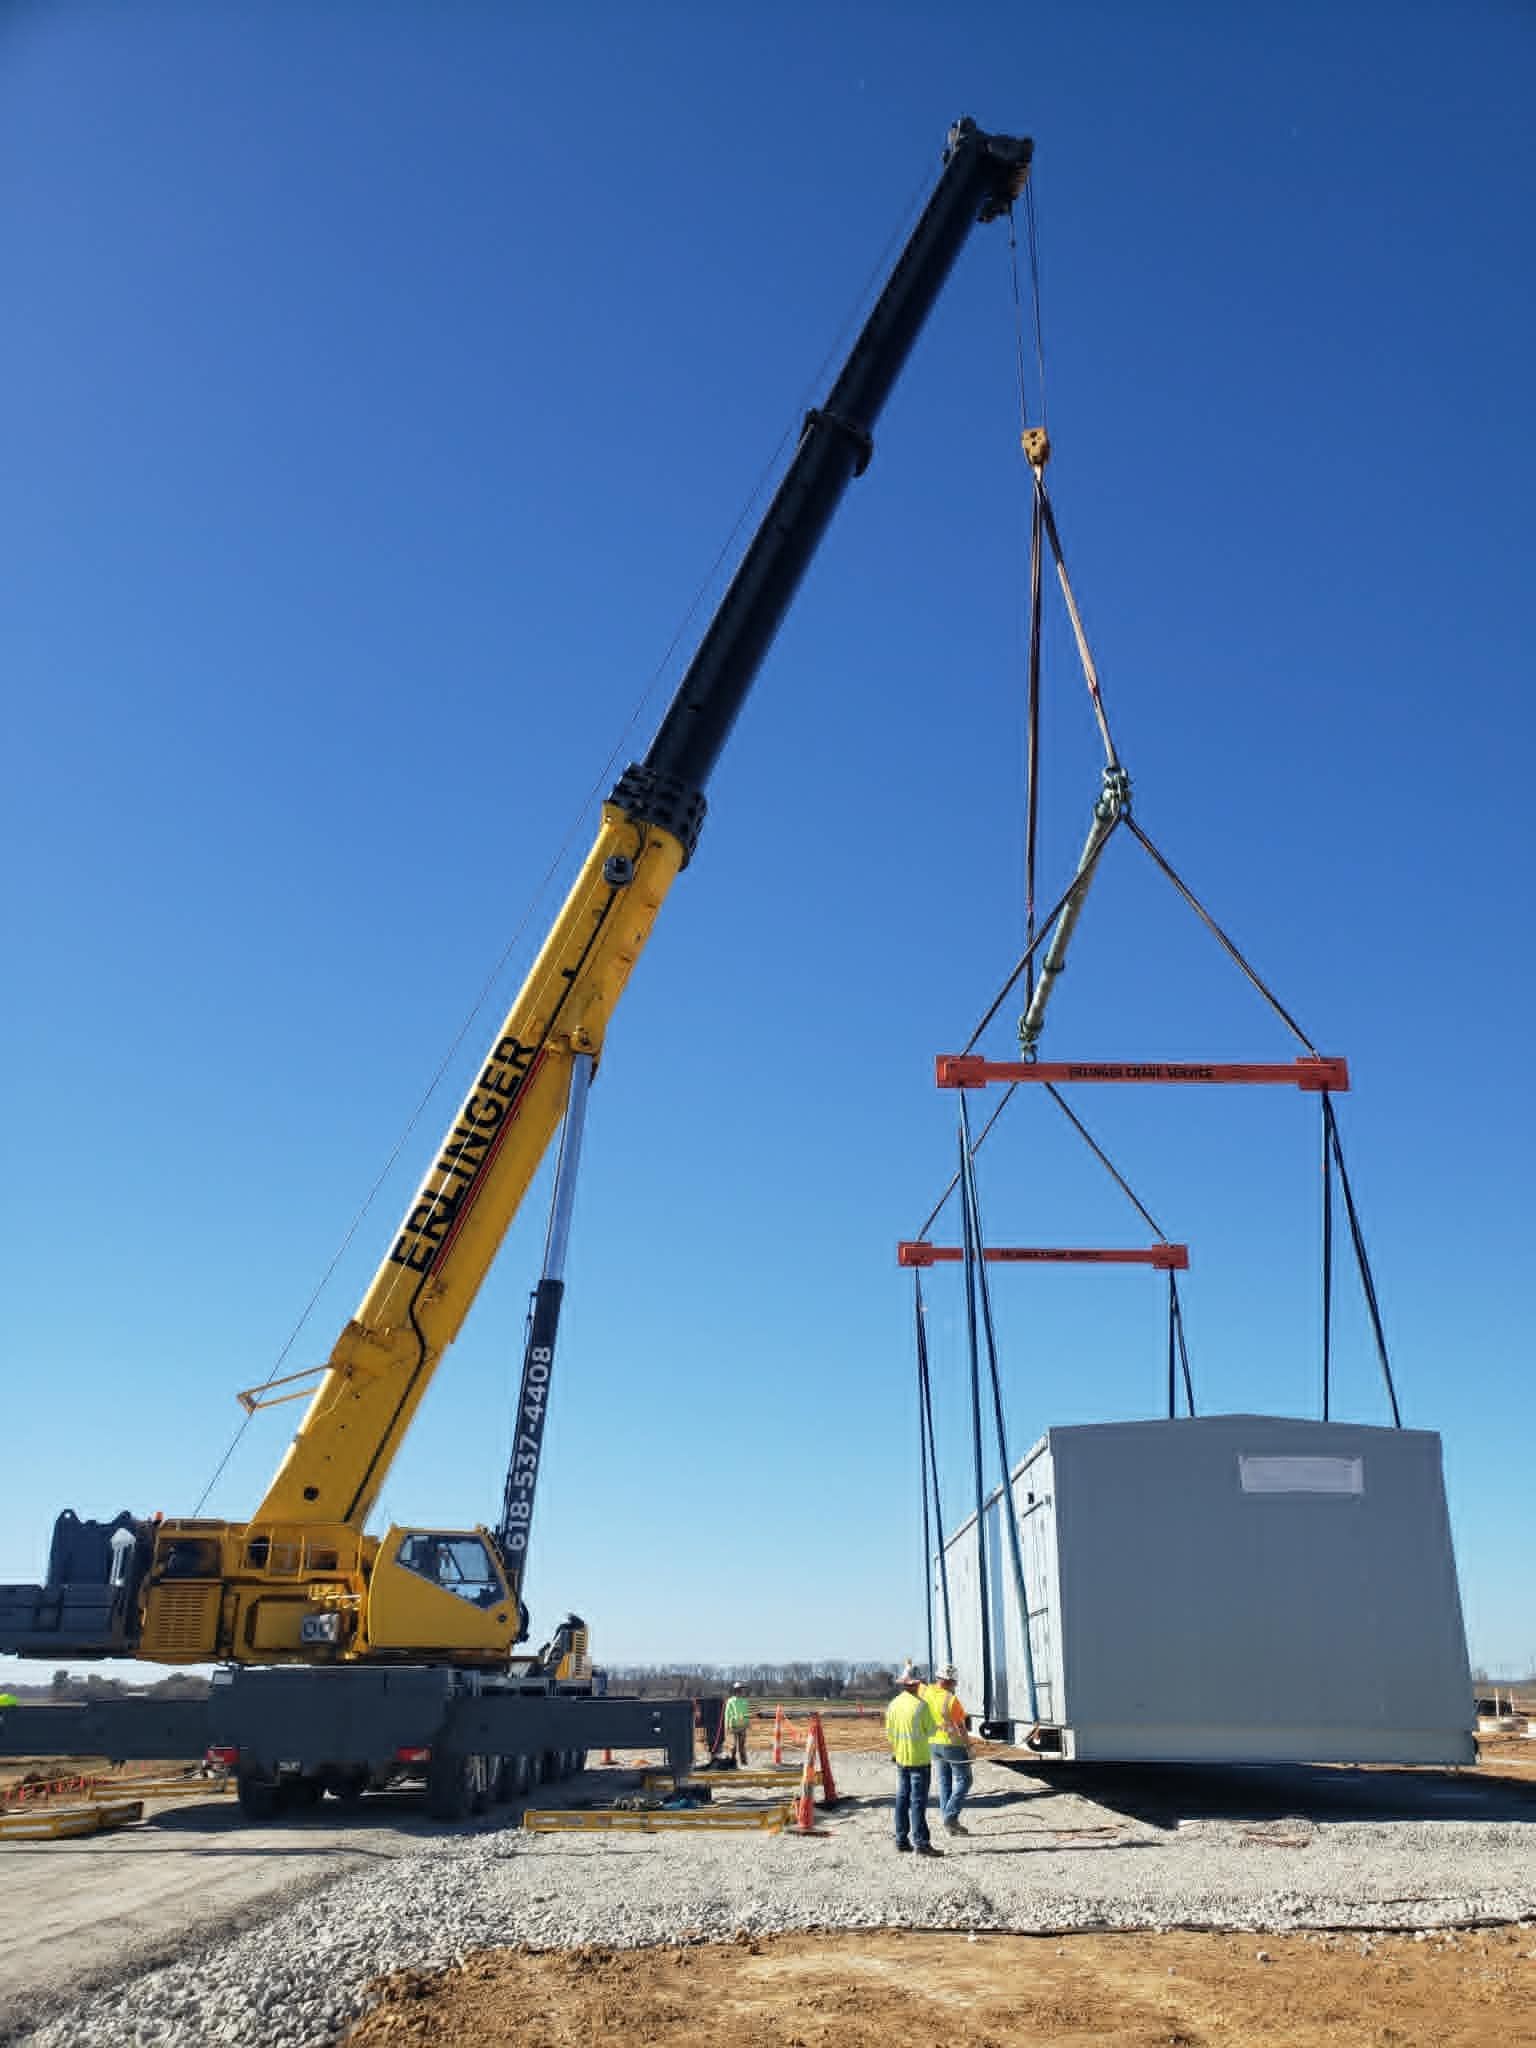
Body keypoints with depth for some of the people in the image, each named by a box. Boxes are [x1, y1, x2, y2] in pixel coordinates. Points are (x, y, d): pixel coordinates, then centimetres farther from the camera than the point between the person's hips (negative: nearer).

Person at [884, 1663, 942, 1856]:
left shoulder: (893, 1704, 4)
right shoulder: (920, 1704, -17)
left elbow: (889, 1732, 10)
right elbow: (931, 1730, -11)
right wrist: (936, 1726, 11)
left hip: (901, 1759, 6)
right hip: (919, 1759, -6)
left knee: (902, 1800, 13)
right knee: (918, 1801, -4)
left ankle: (902, 1841, 17)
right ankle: (921, 1843, -3)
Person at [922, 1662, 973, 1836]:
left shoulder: (926, 1692, -6)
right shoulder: (951, 1700, -22)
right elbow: (961, 1727, -18)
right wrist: (969, 1746, -9)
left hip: (934, 1744, 7)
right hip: (953, 1744, -7)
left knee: (944, 1781, 14)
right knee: (963, 1781, 6)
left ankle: (947, 1824, 16)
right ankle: (950, 1817, -3)